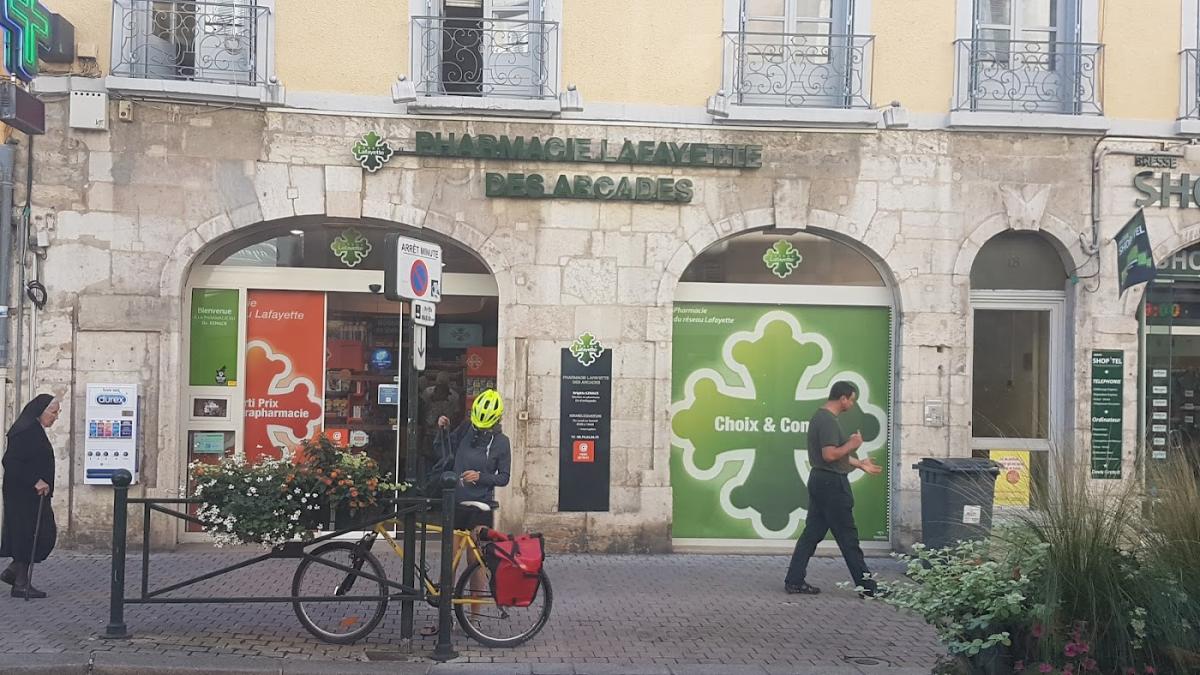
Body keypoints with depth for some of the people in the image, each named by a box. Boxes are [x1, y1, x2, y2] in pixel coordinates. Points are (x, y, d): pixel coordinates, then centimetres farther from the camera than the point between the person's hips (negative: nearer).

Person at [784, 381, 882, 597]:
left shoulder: (820, 417, 15)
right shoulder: (828, 421, -18)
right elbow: (830, 455, -27)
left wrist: (859, 464, 26)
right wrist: (851, 445, -13)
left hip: (819, 480, 10)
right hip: (832, 483, -10)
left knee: (812, 533, 10)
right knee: (847, 538, -3)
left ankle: (794, 581, 10)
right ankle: (866, 585, 4)